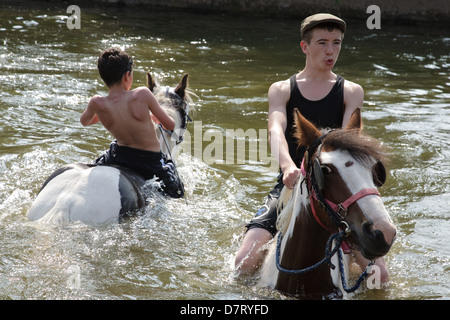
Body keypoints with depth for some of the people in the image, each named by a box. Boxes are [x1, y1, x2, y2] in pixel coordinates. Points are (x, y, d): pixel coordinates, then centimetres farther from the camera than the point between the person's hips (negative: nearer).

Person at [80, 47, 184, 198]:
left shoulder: (97, 104, -15)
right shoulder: (142, 94, -21)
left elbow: (84, 121, 10)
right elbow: (170, 125, -10)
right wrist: (154, 117, 12)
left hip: (118, 157, 3)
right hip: (151, 162, -3)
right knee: (177, 194, 17)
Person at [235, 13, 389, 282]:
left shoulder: (351, 92, 7)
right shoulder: (281, 90, 8)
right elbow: (276, 130, -12)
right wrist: (288, 165, -34)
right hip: (292, 183, 0)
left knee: (378, 274, -15)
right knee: (245, 264, -19)